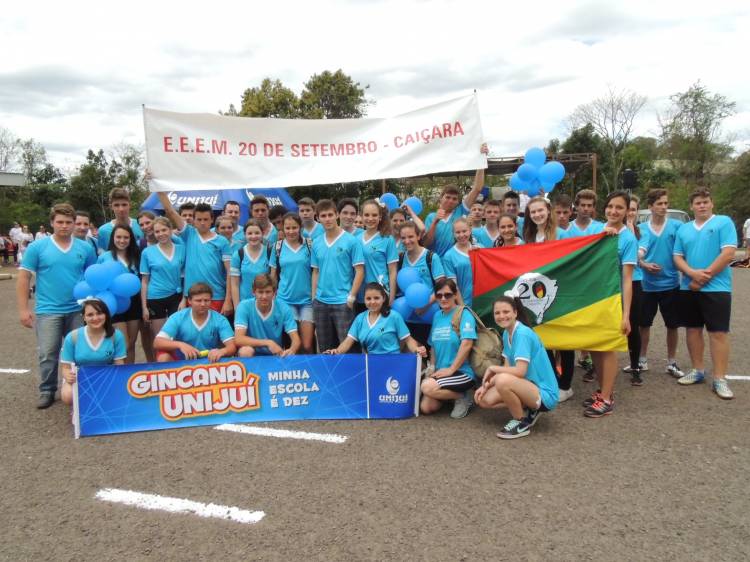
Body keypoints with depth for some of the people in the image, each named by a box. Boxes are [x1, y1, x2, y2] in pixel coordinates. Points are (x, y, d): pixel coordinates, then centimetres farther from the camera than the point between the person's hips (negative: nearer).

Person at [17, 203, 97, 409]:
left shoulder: (85, 248, 2)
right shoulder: (37, 247, -2)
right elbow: (24, 278, -1)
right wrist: (23, 308, -7)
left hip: (78, 311, 2)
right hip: (48, 311, -2)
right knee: (48, 355, 2)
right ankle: (47, 390, 20)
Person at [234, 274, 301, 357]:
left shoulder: (283, 308, -10)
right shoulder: (244, 307, -14)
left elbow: (296, 338, -13)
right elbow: (238, 339, -22)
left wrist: (292, 350, -37)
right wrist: (268, 342, -32)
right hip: (252, 356, -2)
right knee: (245, 351, -33)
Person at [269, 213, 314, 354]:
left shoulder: (309, 245, -1)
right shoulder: (278, 247, 3)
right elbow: (273, 275, 10)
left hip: (307, 299, -1)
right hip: (286, 299, 1)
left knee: (307, 345, -3)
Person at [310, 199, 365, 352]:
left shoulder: (351, 241, -7)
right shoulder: (316, 243, 7)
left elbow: (359, 271, -7)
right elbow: (316, 272, 13)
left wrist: (351, 297, -12)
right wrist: (314, 297, 7)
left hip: (343, 302, -5)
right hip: (320, 302, 5)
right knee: (324, 348, 14)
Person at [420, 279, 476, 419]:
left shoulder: (464, 314, -9)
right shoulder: (437, 315, 12)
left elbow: (467, 344, -20)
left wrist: (451, 369, -18)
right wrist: (433, 368, 5)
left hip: (462, 372, -6)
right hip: (440, 372, 6)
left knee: (427, 387, -29)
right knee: (426, 407, -11)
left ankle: (464, 397, -4)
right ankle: (450, 393, 16)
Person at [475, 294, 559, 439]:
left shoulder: (523, 333, -22)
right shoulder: (506, 333, 5)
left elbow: (520, 371, -28)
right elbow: (508, 368, 7)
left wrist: (492, 368, -15)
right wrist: (486, 385, -4)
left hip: (544, 394, -9)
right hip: (528, 388, 9)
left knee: (503, 381, -34)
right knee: (483, 399, 1)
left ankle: (522, 423, -9)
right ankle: (527, 410, 13)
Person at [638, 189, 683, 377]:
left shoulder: (677, 226, -3)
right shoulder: (641, 228, -1)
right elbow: (635, 253, -5)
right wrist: (644, 264, -23)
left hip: (670, 284, -1)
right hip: (647, 285, 1)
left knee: (672, 325, 9)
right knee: (644, 323, 11)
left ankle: (672, 362, 24)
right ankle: (642, 359, 27)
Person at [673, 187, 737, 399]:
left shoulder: (724, 222, -3)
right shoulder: (684, 229, 11)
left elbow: (728, 253, -12)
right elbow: (677, 257, 6)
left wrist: (705, 276, -13)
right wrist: (693, 273, -13)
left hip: (716, 288, -5)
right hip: (688, 288, 5)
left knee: (718, 332, -3)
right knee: (693, 329, 11)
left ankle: (719, 379, 0)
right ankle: (698, 370, 23)